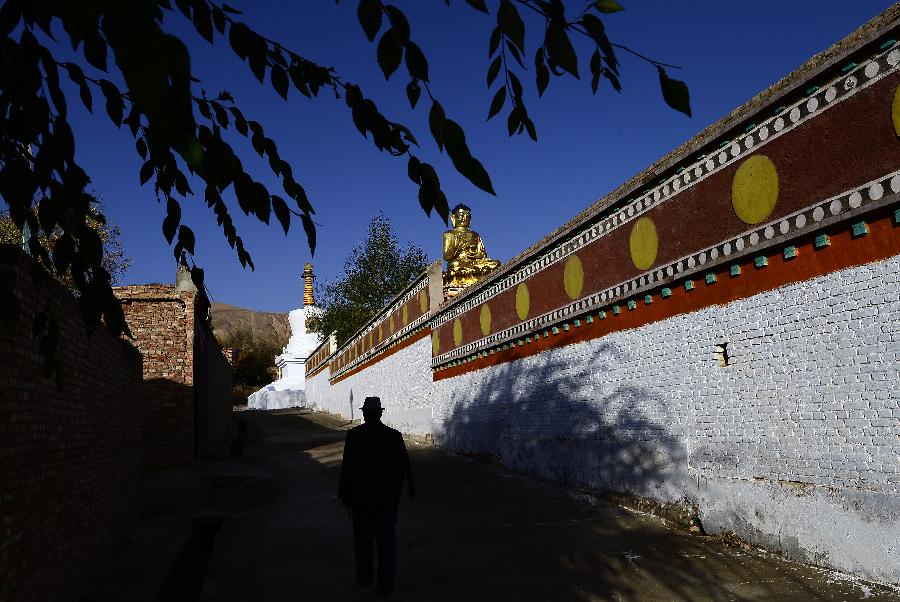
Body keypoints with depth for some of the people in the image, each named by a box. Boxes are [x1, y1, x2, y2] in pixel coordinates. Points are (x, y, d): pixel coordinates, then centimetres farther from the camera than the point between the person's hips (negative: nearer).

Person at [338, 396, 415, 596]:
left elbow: (347, 467, -11)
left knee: (363, 538, 16)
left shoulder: (354, 435, -12)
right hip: (388, 497, 1)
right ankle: (386, 585, 10)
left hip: (361, 496, -1)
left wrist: (345, 496, -2)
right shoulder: (394, 435, -7)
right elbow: (404, 466, -2)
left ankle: (365, 576, 30)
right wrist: (410, 488, 11)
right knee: (386, 539, 8)